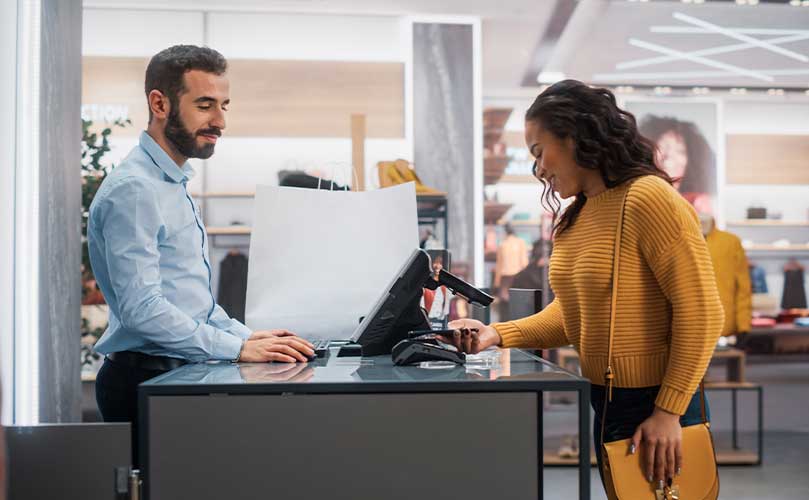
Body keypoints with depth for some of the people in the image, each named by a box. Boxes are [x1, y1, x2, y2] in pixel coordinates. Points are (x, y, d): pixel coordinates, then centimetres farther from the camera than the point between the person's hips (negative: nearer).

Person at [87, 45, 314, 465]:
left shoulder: (174, 185, 18)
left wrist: (248, 336, 9)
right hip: (144, 382, -9)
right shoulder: (132, 190, -14)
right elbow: (141, 309, -21)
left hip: (178, 376, 9)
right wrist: (238, 348, -21)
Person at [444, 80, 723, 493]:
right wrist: (499, 335, -3)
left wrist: (668, 412, -21)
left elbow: (701, 313, -20)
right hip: (604, 404, 8)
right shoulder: (574, 217, 8)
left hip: (654, 408, -8)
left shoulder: (648, 199, -18)